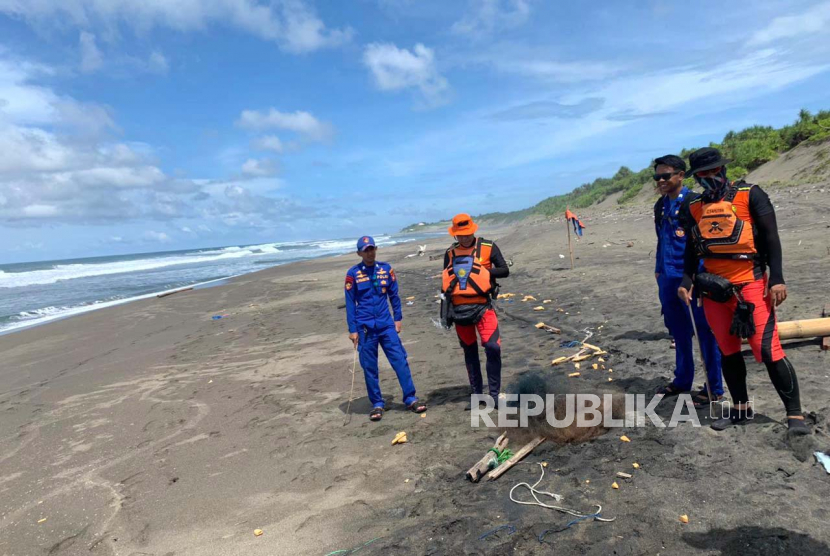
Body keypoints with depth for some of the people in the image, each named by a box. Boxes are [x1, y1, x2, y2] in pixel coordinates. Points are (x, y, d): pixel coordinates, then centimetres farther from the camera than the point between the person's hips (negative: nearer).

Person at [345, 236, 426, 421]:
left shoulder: (386, 269, 4)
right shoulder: (353, 274, -2)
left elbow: (394, 295, 11)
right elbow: (350, 303, 0)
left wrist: (398, 319, 9)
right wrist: (352, 330, -2)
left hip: (386, 325, 2)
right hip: (365, 328, -2)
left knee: (400, 360, -2)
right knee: (369, 367, 5)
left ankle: (410, 399, 8)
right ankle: (377, 404, 18)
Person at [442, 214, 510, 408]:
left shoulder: (488, 247, 0)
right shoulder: (450, 253, 9)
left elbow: (505, 271, -1)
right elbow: (446, 281, 16)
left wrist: (483, 270, -17)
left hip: (482, 305, -3)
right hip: (460, 309, 3)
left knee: (493, 347, -13)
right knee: (469, 352, 11)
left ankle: (494, 393, 2)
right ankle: (477, 393, 22)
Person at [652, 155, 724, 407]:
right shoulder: (660, 205, 13)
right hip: (668, 278, 7)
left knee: (704, 331, 2)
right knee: (678, 332, 16)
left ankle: (714, 388, 12)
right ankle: (682, 380, 30)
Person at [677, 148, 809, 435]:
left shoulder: (750, 195, -2)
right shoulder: (693, 208, 9)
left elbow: (771, 238, -4)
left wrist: (777, 278, -11)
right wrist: (686, 280, 3)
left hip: (750, 286, -4)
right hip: (713, 290, 4)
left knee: (768, 350, -7)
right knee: (727, 351, 12)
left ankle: (795, 413, 7)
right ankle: (741, 407, 26)